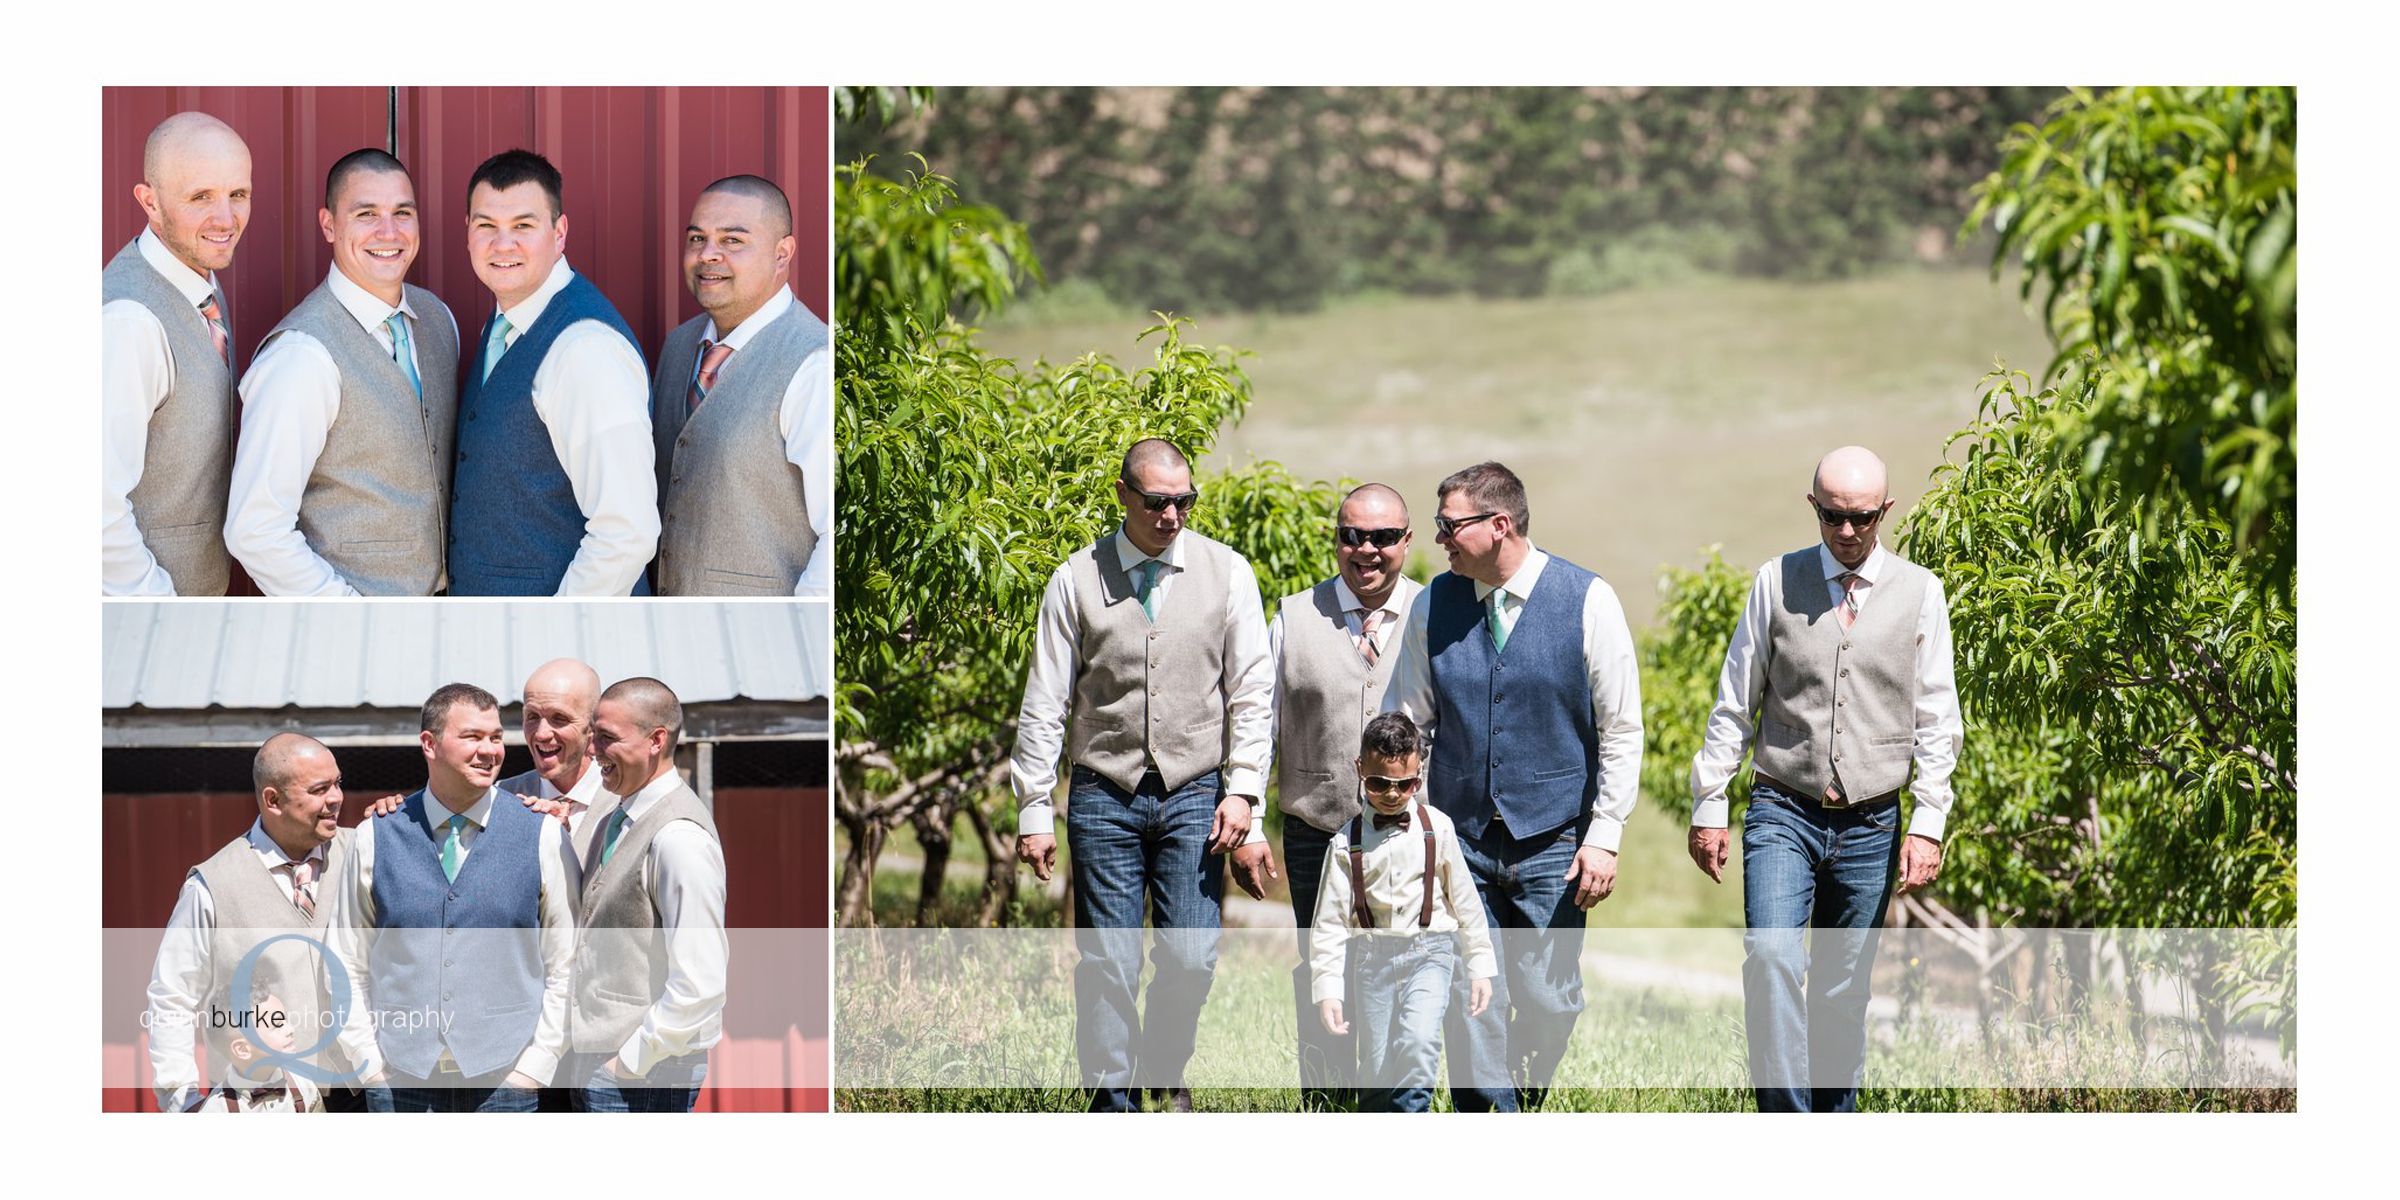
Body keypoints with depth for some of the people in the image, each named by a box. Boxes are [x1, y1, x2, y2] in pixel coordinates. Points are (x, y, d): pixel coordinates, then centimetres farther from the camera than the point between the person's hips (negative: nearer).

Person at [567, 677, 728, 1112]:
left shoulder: (679, 839, -18)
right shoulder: (618, 822, 13)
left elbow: (701, 985, -22)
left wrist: (630, 1061, -17)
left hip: (641, 1077, -9)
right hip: (595, 1067, 9)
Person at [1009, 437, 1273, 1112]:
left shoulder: (1226, 573, 4)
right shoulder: (1077, 580, 1)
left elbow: (1251, 691, 4)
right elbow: (1044, 705, 3)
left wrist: (1242, 788, -5)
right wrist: (1034, 810, -1)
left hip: (1195, 794, 0)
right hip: (1105, 796, 0)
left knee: (1190, 957, -4)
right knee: (1106, 960, -2)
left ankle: (1166, 1073, 22)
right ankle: (1110, 1101, 11)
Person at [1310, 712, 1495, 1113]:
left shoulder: (1437, 828, 1)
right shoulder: (1347, 841, 0)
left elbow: (1464, 900, 8)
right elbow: (1330, 919, 0)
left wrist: (1480, 966, 8)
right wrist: (1327, 989, -6)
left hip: (1429, 949, -1)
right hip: (1371, 956, 1)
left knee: (1419, 1041, -24)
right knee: (1376, 1064, 3)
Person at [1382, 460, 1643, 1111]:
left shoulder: (1588, 601, -5)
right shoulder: (1434, 605, 3)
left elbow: (1622, 732, -2)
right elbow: (1404, 723, 9)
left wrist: (1603, 836, -8)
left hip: (1552, 843, -2)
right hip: (1460, 839, 2)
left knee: (1548, 1000, 0)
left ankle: (1529, 1101, 29)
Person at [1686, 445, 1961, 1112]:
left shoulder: (1919, 593, 5)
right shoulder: (1777, 583, 4)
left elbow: (1937, 721, 4)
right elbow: (1733, 706, 9)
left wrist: (1928, 823, -4)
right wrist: (1709, 807, 5)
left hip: (1871, 825, 1)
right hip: (1783, 813, -1)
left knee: (1843, 990, 4)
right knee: (1771, 957, -20)